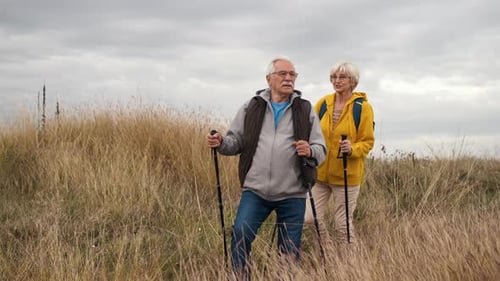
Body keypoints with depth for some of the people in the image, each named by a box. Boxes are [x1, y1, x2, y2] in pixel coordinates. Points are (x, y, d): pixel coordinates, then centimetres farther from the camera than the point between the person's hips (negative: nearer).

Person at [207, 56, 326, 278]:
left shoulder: (305, 110, 5)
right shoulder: (251, 107, 6)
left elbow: (321, 149, 3)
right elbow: (237, 141, 9)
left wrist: (310, 151, -20)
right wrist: (221, 143, -12)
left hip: (292, 195, 0)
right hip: (255, 190, 0)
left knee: (290, 250, 7)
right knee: (240, 235, -13)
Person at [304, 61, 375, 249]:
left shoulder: (363, 107, -4)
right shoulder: (323, 103, 5)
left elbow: (368, 142, -2)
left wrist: (352, 149, -22)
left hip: (346, 175, -3)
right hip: (319, 171, 3)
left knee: (343, 224, 2)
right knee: (310, 218, -5)